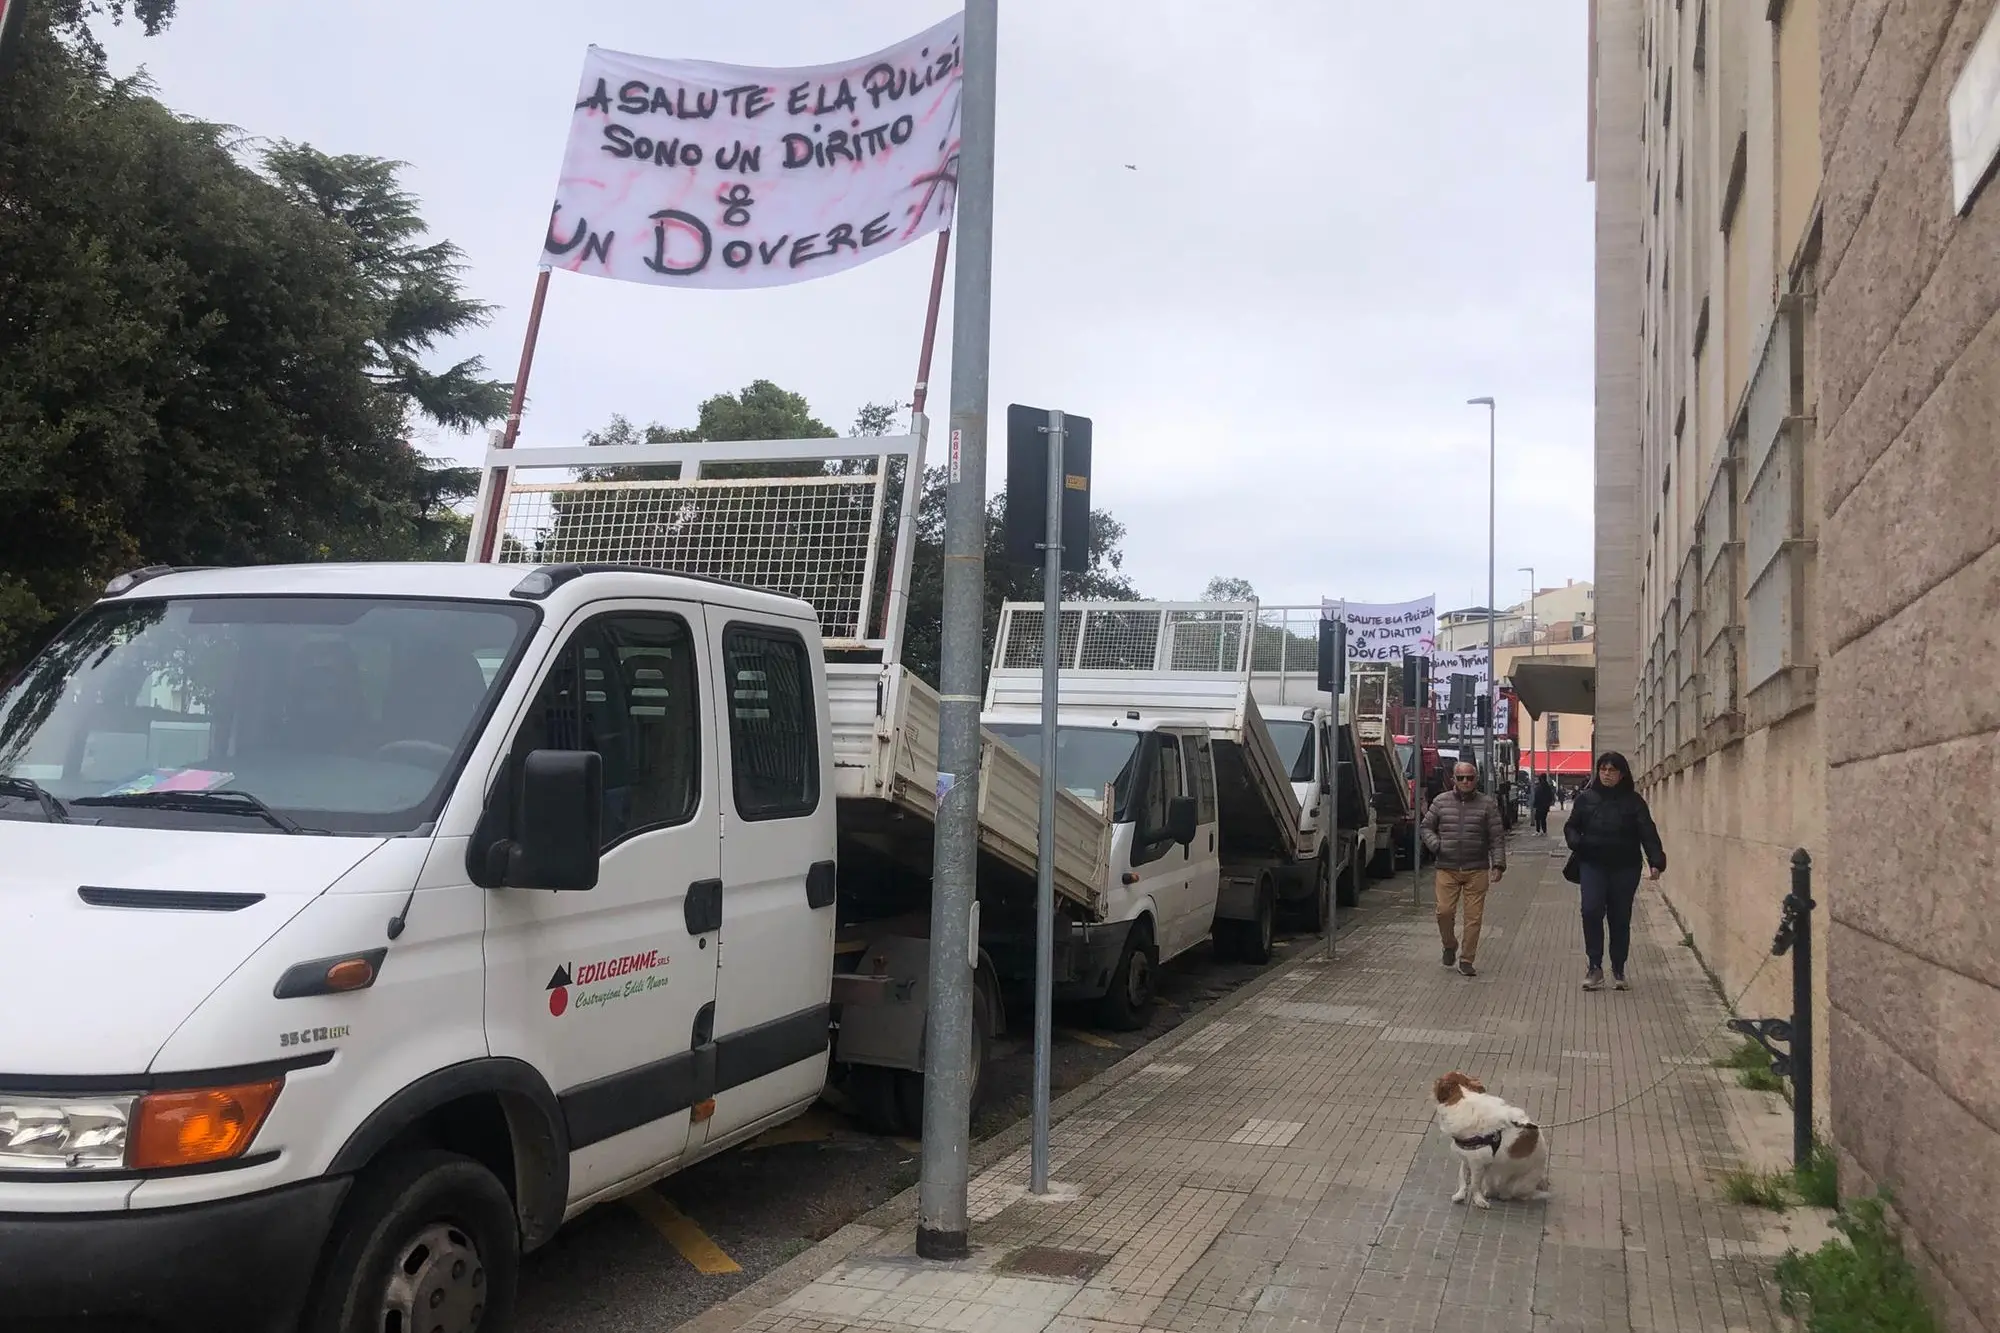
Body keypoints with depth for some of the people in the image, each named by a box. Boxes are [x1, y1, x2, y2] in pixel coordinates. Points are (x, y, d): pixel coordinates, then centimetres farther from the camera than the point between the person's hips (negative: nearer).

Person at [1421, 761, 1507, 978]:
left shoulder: (1487, 804, 4)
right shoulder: (1441, 802, 7)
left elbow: (1497, 837, 3)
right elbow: (1427, 827, 15)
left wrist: (1498, 864, -5)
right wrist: (1435, 845, -3)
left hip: (1477, 870, -1)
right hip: (1447, 869, 1)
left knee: (1474, 917, -1)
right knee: (1444, 911, -7)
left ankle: (1466, 960, 10)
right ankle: (1450, 946, 21)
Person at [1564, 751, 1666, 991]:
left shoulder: (1633, 801, 1)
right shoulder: (1586, 798, 4)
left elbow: (1648, 833, -4)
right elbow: (1571, 827, 11)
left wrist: (1656, 861, -18)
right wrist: (1576, 842, -12)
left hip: (1625, 868, 0)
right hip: (1592, 865, 0)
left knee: (1620, 919, 6)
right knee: (1591, 911, -16)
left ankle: (1618, 972, 19)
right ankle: (1595, 967, -4)